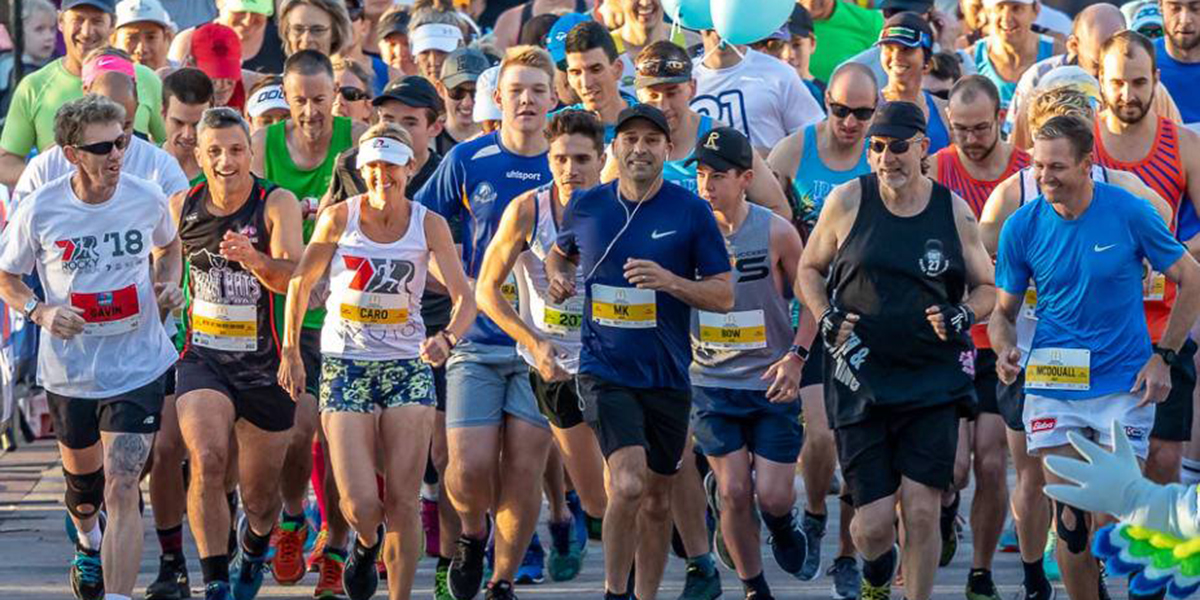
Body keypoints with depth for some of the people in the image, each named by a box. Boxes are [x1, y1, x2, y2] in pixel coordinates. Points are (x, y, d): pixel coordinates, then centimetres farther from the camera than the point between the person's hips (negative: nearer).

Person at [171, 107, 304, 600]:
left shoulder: (277, 204, -12)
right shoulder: (182, 206, -1)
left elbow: (293, 278, -26)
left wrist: (254, 259, -44)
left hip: (265, 367, -1)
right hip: (203, 360, 1)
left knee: (261, 497, 9)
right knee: (207, 461, -25)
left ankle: (254, 545, 45)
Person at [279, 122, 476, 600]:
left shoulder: (429, 225, -3)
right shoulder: (339, 218, -5)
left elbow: (465, 298, -7)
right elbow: (300, 282, 7)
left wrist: (447, 337, -27)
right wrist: (290, 352, 7)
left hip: (407, 364, 1)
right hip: (344, 366, -1)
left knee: (403, 502, -5)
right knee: (361, 503, -9)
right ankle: (366, 544, 27)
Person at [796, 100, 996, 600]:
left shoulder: (953, 211, 3)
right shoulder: (848, 201, 1)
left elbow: (986, 288, 14)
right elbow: (809, 268, 14)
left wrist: (960, 316, -7)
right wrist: (827, 320, -3)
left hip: (933, 382, 0)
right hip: (861, 377, 0)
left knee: (921, 511, -10)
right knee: (874, 524, -1)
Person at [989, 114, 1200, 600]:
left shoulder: (1130, 213, -8)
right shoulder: (1022, 227, -2)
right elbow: (1003, 309, 8)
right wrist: (1005, 351, -13)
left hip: (1124, 386, -2)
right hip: (1052, 386, 2)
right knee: (1069, 517, 1)